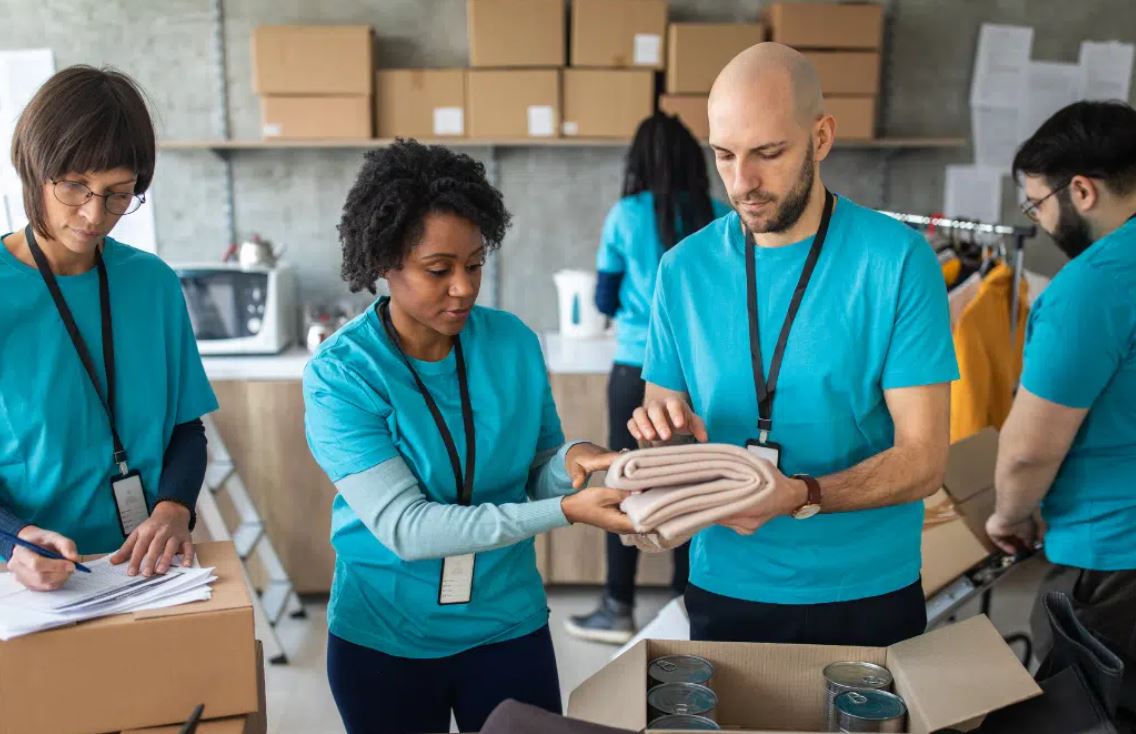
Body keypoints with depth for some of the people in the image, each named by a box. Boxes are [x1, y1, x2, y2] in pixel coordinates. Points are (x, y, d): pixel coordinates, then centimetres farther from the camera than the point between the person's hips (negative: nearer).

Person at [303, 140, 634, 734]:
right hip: (384, 639, -2)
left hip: (508, 624, 3)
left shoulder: (514, 343, -7)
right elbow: (403, 527, -25)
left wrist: (569, 464, -23)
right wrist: (567, 513, -33)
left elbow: (536, 476, 2)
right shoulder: (339, 374, -17)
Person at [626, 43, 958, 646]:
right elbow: (660, 420, 4)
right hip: (726, 589, 2)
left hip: (867, 595, -2)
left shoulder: (897, 259, -12)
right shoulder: (685, 268, -3)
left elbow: (922, 458, -14)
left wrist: (801, 497, -30)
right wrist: (663, 429, -19)